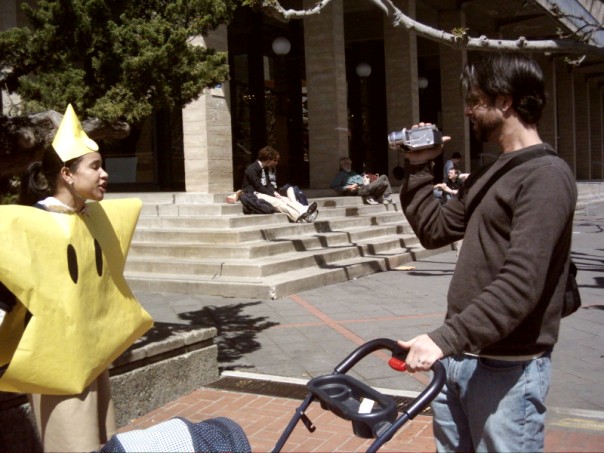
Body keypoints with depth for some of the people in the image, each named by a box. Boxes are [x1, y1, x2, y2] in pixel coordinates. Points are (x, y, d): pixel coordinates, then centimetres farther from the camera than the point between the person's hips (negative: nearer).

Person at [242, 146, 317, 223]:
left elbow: (267, 184, 14)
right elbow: (258, 187, -17)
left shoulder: (263, 168, 17)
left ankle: (303, 210, -36)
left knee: (285, 199, -14)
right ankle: (299, 218, -47)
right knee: (276, 202, -31)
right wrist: (273, 194, -17)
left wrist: (274, 192, -6)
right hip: (254, 194, -9)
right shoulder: (251, 169, -13)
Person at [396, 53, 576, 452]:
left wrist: (446, 338, -29)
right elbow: (434, 230, 16)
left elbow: (521, 283, -24)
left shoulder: (546, 175, -15)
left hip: (507, 369, -8)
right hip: (460, 357, 8)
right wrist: (419, 168, 11)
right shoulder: (491, 173, 15)